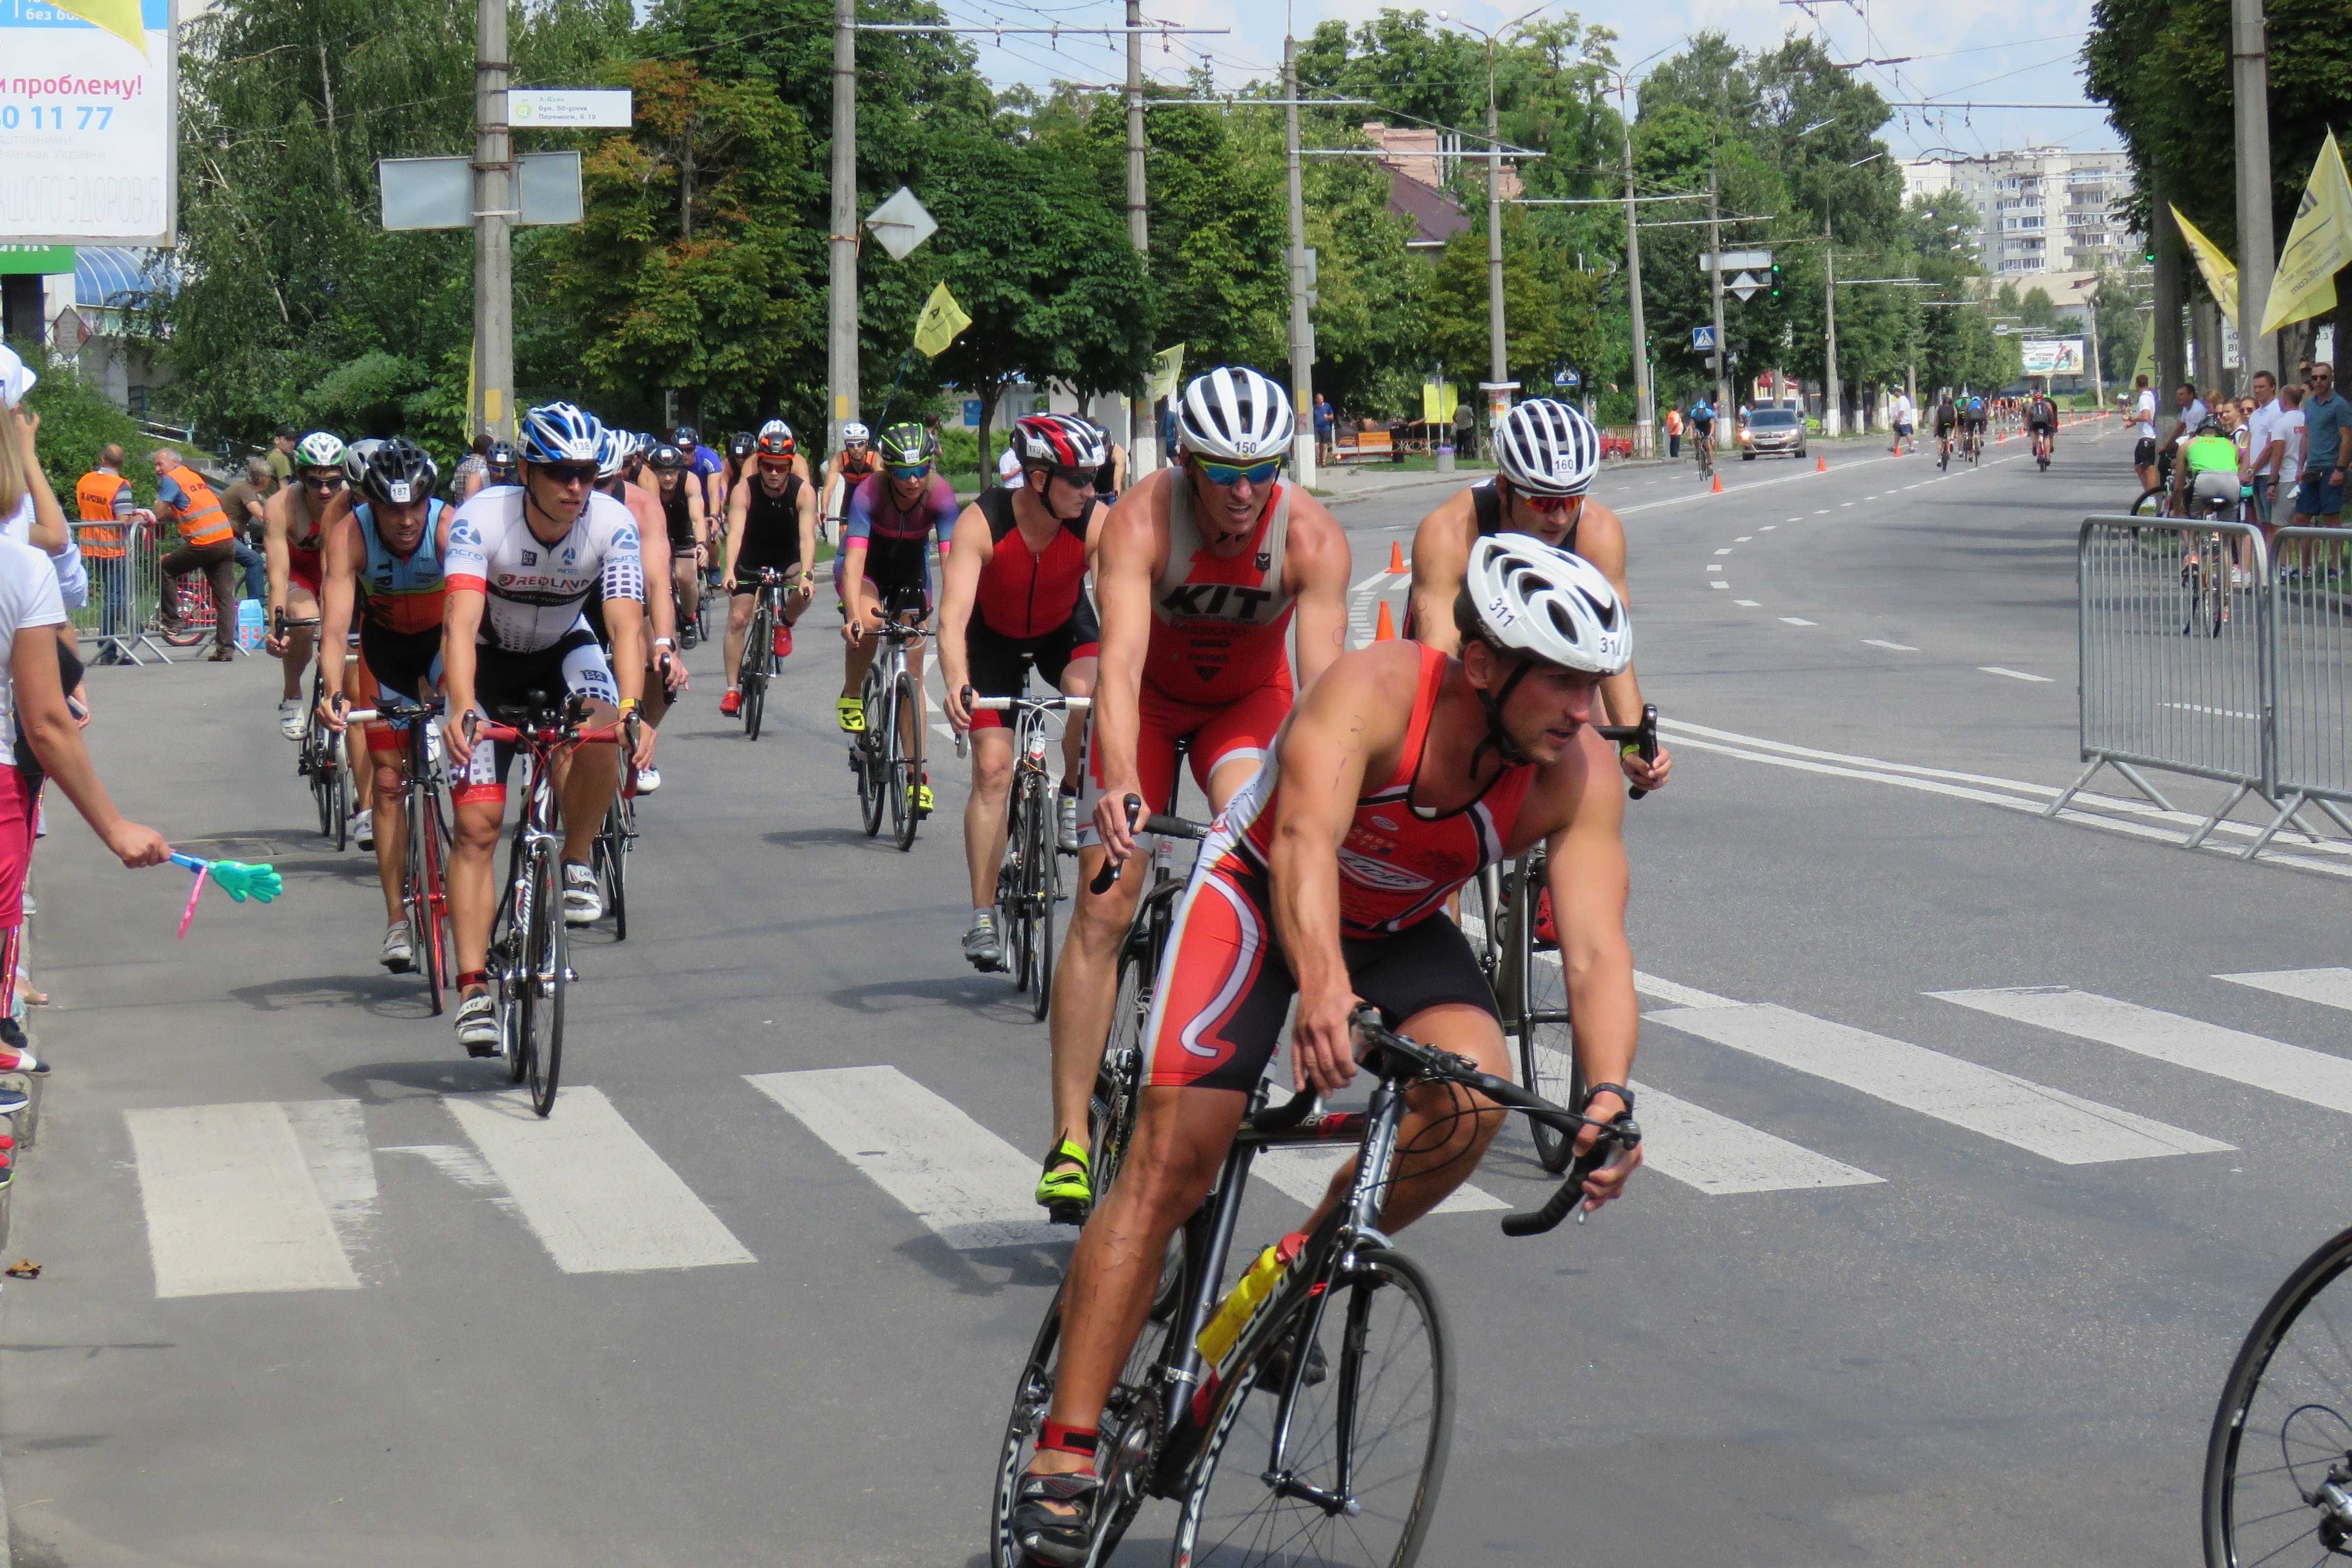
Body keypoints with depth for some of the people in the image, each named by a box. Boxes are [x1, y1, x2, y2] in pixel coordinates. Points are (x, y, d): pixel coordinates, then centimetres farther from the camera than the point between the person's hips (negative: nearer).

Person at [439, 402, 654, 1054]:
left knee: (599, 737, -33)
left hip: (564, 652, 1)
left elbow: (626, 624, -33)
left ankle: (575, 865, -7)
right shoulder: (481, 519, -30)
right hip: (489, 662, -1)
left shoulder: (613, 524, -24)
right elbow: (462, 621, -40)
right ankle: (473, 989, -10)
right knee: (477, 826, -12)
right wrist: (462, 709, -57)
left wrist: (632, 710, -50)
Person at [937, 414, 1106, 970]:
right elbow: (953, 616, -40)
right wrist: (956, 686, -58)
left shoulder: (1097, 522, -28)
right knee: (993, 769, -10)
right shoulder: (980, 524, -33)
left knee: (1091, 695, -32)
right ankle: (983, 917, -1)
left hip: (1064, 630, 1)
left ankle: (1071, 798, -2)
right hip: (995, 638, -1)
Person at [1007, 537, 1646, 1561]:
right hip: (1260, 896, -3)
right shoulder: (1373, 692, -34)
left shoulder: (1578, 772, -23)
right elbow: (1305, 842, -49)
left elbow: (1596, 951, -29)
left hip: (1399, 930, 4)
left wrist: (1609, 1097, -47)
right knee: (1171, 1160, -15)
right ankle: (1062, 1457, -11)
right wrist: (1322, 986, -67)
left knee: (1473, 1093, -27)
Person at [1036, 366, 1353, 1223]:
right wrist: (1120, 787, -57)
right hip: (1152, 700, -1)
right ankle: (1070, 1139, -3)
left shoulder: (1312, 536, -28)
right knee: (1103, 907, -9)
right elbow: (1120, 662, -42)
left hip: (1249, 700, 1)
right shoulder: (1141, 521, -32)